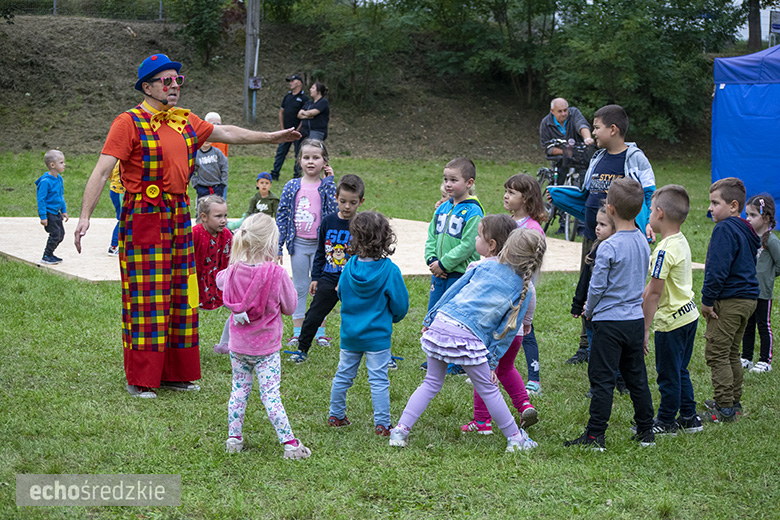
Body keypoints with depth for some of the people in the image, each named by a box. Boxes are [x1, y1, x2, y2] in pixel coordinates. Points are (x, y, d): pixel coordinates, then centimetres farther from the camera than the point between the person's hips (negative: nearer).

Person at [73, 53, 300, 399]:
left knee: (180, 295, 10)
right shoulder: (129, 123, -9)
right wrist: (85, 216, -23)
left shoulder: (186, 122, 12)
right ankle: (139, 380, 4)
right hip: (143, 216, -7)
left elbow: (225, 133, 27)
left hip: (179, 215, 7)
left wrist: (270, 137, 30)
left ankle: (175, 373, 21)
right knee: (145, 297, -5)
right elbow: (102, 171, -15)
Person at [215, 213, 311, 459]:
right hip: (266, 347, -4)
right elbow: (289, 307, -7)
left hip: (238, 345, 4)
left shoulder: (234, 271, -9)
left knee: (239, 389, 18)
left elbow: (220, 280, 17)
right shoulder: (277, 274, -21)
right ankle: (289, 443, 1)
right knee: (271, 395, 0)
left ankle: (234, 437, 22)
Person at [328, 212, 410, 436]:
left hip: (349, 333, 4)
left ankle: (335, 415, 30)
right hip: (377, 335, -4)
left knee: (343, 375, 17)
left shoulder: (350, 266, -7)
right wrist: (392, 318, 12)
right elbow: (400, 304, -10)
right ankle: (382, 425, 2)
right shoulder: (389, 270, -17)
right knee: (378, 380, 0)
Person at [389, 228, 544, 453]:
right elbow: (507, 331, 5)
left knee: (431, 383, 18)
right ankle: (515, 438, 23)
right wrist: (493, 362, 10)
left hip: (441, 323, 3)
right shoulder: (523, 291, 4)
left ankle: (400, 430, 13)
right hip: (469, 337, -3)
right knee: (488, 390, 13)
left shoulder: (485, 266, 11)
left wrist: (430, 319, 18)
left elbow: (452, 291, 11)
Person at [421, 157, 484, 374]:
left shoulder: (473, 212, -13)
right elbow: (432, 236, 14)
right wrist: (431, 260, -4)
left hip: (460, 274, -7)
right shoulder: (443, 208, 10)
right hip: (439, 274, 7)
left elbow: (468, 245, -18)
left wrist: (444, 264, -18)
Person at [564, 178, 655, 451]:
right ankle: (646, 431, 21)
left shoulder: (609, 247, -18)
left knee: (602, 378, -1)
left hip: (610, 321, -7)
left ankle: (595, 435, 1)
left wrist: (589, 311, 6)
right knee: (636, 376, 15)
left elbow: (597, 286, -15)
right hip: (636, 319, 7)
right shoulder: (643, 242, 4)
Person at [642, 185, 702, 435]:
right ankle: (689, 417, 27)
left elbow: (654, 292, -21)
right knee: (680, 371, 19)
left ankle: (666, 422, 15)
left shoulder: (665, 250, -22)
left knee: (668, 374, 4)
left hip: (671, 321, -9)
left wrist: (644, 328, -17)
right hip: (689, 314, 9)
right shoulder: (682, 242, 6)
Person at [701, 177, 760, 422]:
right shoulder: (746, 230, 14)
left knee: (716, 354, -4)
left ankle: (725, 409, -3)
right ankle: (734, 402, 26)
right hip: (747, 298, 10)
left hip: (728, 301, -10)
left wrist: (707, 300, -17)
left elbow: (717, 269, -23)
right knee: (731, 353, 19)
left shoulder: (725, 229, -17)